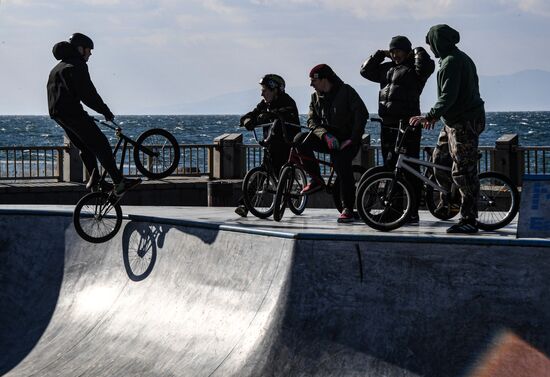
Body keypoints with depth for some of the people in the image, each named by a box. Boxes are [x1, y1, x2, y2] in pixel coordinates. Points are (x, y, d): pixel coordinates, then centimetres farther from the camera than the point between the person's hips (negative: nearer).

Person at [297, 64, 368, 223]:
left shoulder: (346, 92, -6)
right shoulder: (316, 97, 11)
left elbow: (362, 114, -12)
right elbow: (312, 120, 1)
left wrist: (352, 139, -19)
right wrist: (325, 135, -19)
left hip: (347, 139, -5)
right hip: (328, 138, 5)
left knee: (341, 162, -31)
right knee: (301, 140, -20)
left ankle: (348, 209, -23)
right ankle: (316, 179, -8)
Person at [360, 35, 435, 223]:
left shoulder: (413, 69, -3)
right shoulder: (387, 68, 19)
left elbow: (427, 67, -24)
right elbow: (365, 70, 23)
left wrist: (418, 52, -7)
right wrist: (380, 54, 15)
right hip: (387, 126, 8)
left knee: (409, 170, -8)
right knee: (390, 167, 10)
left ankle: (413, 212, -6)